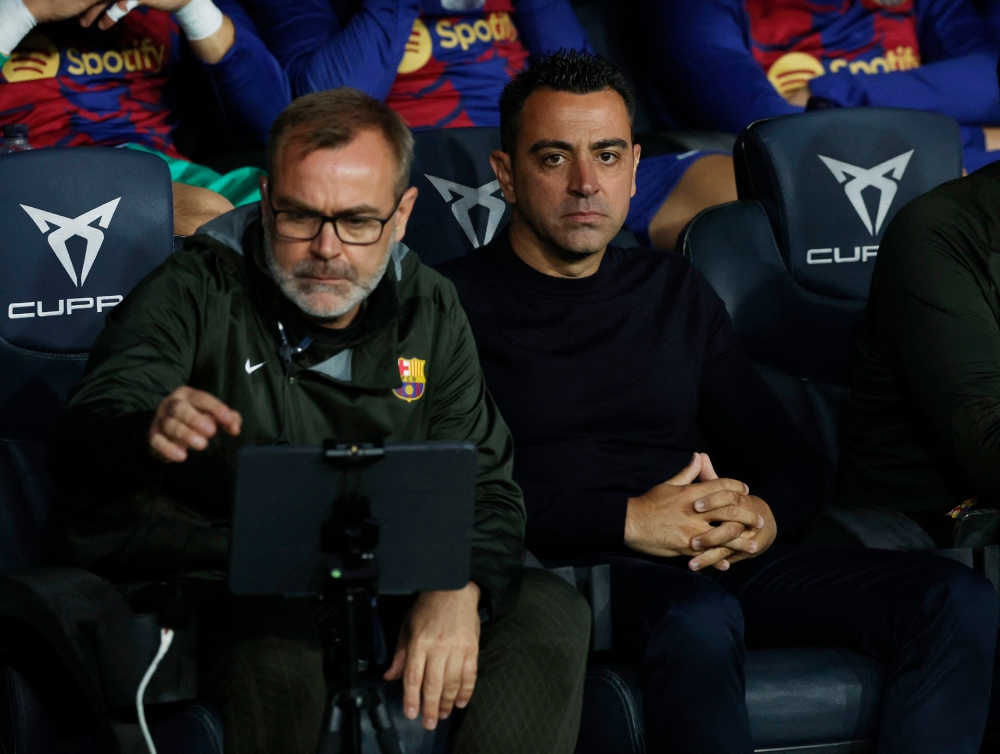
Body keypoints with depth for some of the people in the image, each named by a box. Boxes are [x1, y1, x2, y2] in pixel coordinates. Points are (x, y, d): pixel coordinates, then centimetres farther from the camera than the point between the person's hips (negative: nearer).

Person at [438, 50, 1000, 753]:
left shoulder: (676, 293, 24)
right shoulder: (457, 300, 5)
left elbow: (790, 457, 23)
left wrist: (767, 516, -3)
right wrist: (626, 521, -14)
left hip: (719, 566, 6)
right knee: (697, 616, -41)